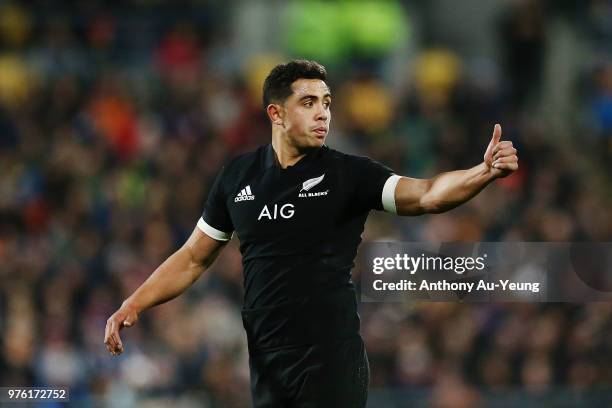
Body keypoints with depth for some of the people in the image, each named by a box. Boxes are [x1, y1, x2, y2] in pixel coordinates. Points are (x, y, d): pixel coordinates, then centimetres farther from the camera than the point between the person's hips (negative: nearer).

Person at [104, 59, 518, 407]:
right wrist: (133, 306, 4)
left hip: (332, 360, -3)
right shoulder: (237, 176, 6)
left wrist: (485, 172, -38)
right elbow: (194, 258, 14)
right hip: (266, 361, 3)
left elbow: (426, 194, -20)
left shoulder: (350, 173, -5)